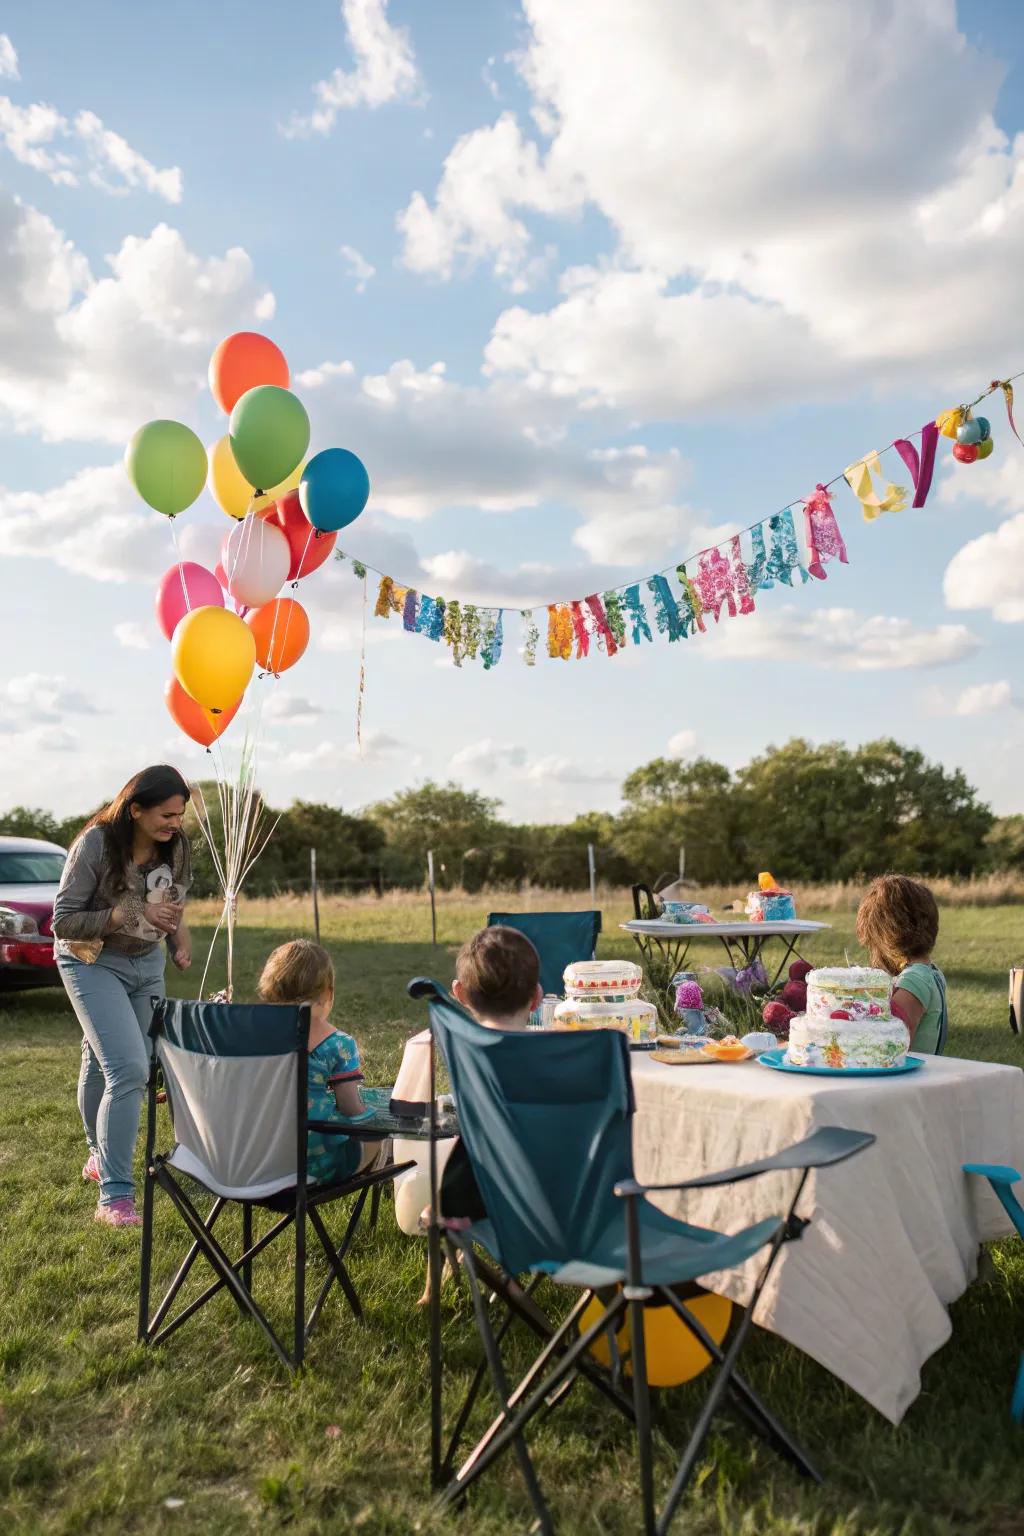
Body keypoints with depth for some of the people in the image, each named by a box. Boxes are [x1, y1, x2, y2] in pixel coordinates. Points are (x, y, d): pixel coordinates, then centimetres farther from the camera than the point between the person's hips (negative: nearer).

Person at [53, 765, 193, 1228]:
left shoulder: (176, 846, -7)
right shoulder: (95, 845, -23)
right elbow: (63, 921, -18)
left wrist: (179, 937, -9)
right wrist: (127, 915, -29)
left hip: (147, 963, 5)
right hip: (93, 963, -5)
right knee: (128, 1069, -17)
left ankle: (100, 1154, 39)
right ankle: (114, 1197, -11)